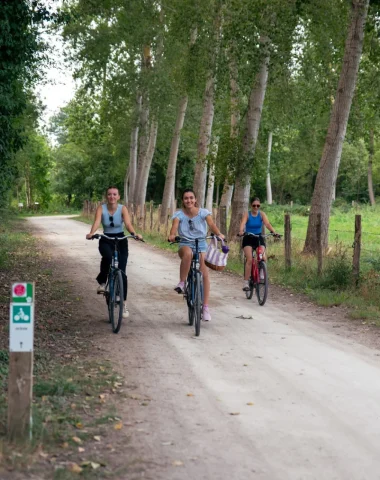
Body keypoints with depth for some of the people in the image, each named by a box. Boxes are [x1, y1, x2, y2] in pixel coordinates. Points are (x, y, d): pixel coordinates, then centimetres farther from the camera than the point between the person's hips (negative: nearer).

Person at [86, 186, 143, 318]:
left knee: (121, 272, -7)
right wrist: (91, 233, -46)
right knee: (108, 256, -36)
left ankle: (124, 304, 3)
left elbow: (128, 224, -25)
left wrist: (134, 234, -45)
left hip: (120, 240, 0)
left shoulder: (123, 208, -10)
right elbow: (96, 222, -26)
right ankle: (102, 282, -11)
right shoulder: (101, 208, -9)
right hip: (106, 240, 0)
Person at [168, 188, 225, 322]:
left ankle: (205, 307, -2)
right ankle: (182, 283, -25)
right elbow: (174, 226, -21)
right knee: (188, 252, -39)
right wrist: (172, 235, -44)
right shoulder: (179, 214, -4)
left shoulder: (203, 212, -4)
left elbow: (211, 224, -20)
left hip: (201, 245, 1)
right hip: (185, 244, -1)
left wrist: (219, 234, -41)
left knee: (205, 274, -10)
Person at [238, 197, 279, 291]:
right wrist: (241, 231, -45)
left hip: (258, 238, 2)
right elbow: (243, 223, -23)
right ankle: (246, 283, -16)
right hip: (248, 238, -2)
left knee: (263, 258, -18)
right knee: (249, 260, -19)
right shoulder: (247, 214, -6)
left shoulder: (262, 214, -2)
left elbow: (267, 224, -17)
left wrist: (273, 231, -36)